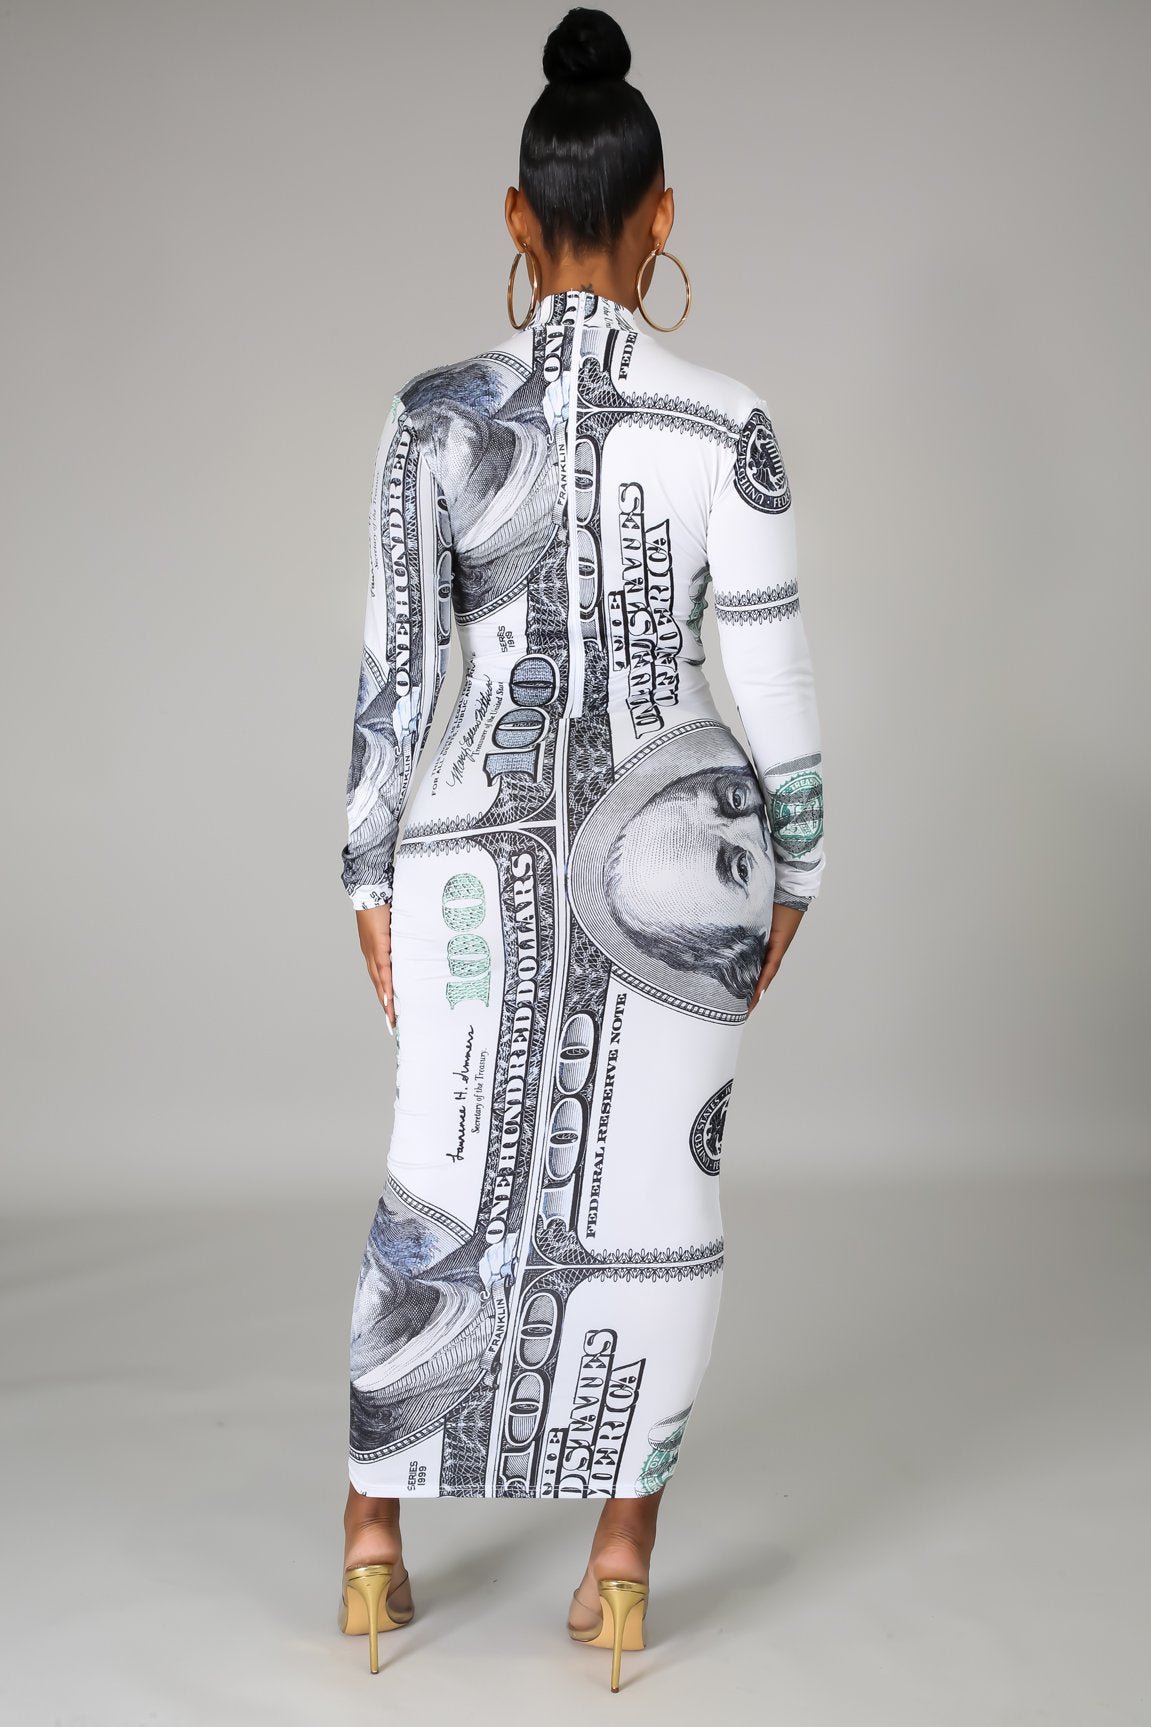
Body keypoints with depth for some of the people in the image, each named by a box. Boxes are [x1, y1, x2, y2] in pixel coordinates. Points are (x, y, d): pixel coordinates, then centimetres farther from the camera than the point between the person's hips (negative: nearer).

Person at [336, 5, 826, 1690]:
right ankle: (622, 1574, 19)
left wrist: (372, 877, 5)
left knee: (445, 1198, 13)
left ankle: (372, 1550, 22)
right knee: (653, 1204, 10)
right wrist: (795, 870, 7)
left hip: (479, 852, 1)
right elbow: (774, 676, -5)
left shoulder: (435, 411, -5)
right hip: (677, 858, -1)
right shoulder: (726, 421, -8)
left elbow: (393, 667, -4)